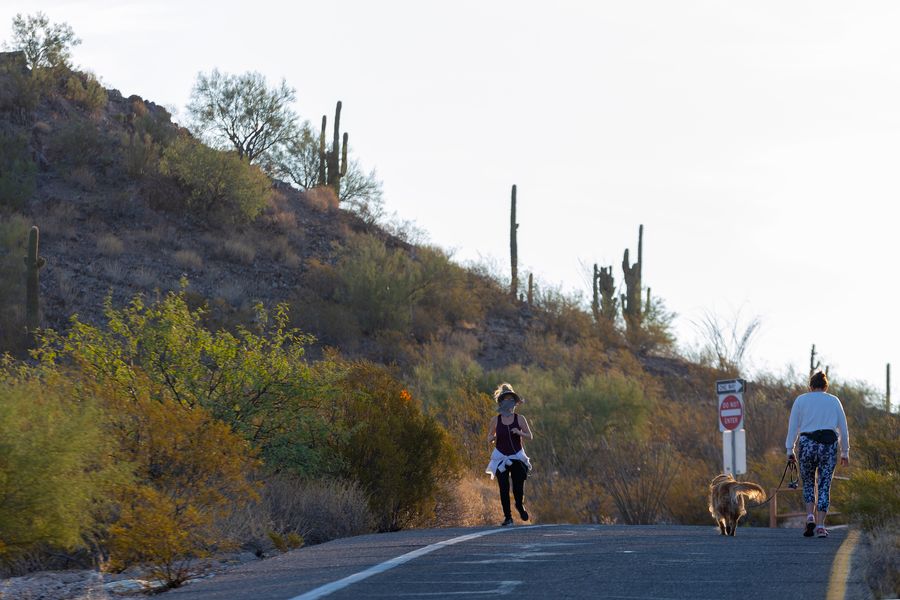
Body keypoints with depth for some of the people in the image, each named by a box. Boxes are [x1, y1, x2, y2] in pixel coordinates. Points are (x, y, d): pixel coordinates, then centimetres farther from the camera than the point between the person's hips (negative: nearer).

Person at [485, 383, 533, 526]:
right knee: (504, 489, -5)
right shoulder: (496, 420, 1)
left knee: (518, 487, -4)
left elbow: (530, 436, 2)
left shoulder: (520, 419, 0)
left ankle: (520, 505, 30)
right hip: (501, 458, 0)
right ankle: (508, 517, 5)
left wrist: (519, 433, -17)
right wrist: (492, 437, -14)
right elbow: (489, 439, 10)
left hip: (517, 457, 0)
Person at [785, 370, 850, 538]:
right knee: (824, 486, 4)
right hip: (829, 443, 0)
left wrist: (790, 449, 7)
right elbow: (843, 428, 10)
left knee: (808, 482, 15)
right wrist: (845, 452, 15)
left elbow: (793, 426, 4)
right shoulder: (834, 401, 10)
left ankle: (810, 517, -6)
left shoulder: (801, 400, 8)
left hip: (807, 443, 0)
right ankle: (820, 525, -3)